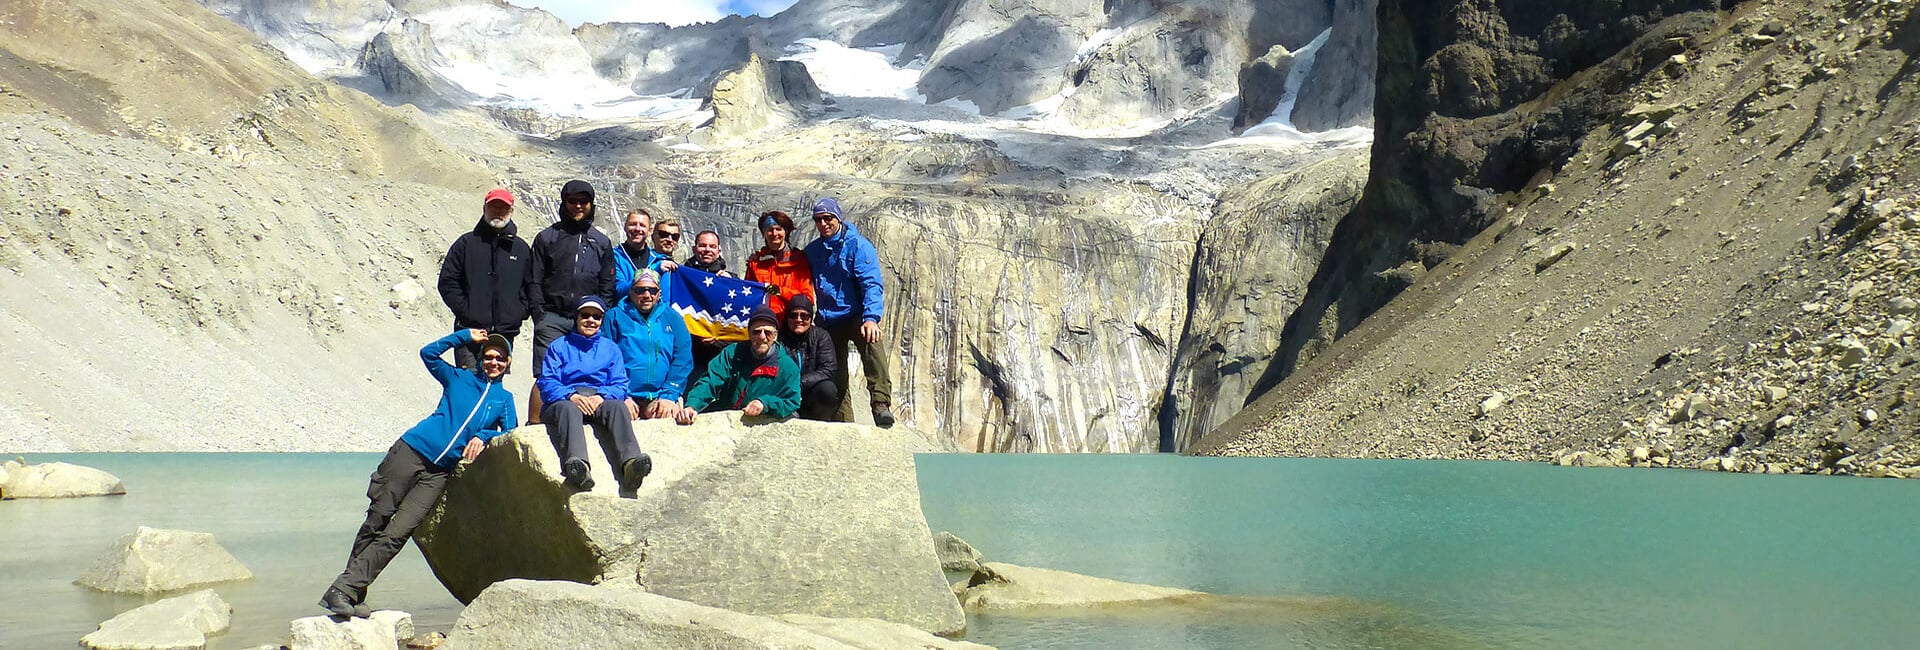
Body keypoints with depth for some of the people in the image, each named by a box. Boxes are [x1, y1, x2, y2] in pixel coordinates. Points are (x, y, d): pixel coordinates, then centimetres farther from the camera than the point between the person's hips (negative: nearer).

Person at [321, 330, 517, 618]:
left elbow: (511, 433, 8)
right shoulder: (459, 378, 15)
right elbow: (428, 353, 7)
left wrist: (483, 436, -9)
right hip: (412, 450, -1)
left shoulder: (505, 399, 18)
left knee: (397, 533, -12)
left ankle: (344, 591, -13)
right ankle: (349, 591, -2)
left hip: (440, 472, 1)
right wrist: (465, 335, 9)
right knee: (377, 520, -9)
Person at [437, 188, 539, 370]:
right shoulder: (467, 243, 7)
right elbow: (447, 281, 5)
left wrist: (520, 312, 1)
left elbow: (533, 287, 15)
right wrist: (464, 310, -5)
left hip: (505, 333, 2)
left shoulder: (521, 249, 13)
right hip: (469, 330, -2)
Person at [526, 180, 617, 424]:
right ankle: (534, 425, -7)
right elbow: (535, 281, 8)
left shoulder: (602, 243, 17)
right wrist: (540, 315, -3)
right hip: (552, 318, -2)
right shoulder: (547, 237, 12)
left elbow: (607, 287, 16)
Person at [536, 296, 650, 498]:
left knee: (616, 406, -35)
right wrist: (571, 395, -14)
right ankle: (575, 464, -69)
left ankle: (630, 461, -62)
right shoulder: (559, 346, 22)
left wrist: (601, 396, -10)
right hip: (565, 400, -1)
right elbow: (547, 382, 7)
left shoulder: (611, 348, 26)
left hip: (600, 400, 1)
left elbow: (620, 385, 13)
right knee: (568, 409, -39)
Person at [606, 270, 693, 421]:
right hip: (627, 398, -2)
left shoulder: (672, 318, 16)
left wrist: (669, 396, -6)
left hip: (660, 397, 2)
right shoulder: (615, 317, 11)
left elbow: (683, 360, 8)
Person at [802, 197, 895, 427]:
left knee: (871, 343, -34)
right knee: (835, 378, 3)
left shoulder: (857, 245, -5)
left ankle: (881, 404, -42)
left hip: (855, 315, -5)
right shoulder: (811, 251, 9)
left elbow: (871, 284, -15)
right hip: (827, 322, 5)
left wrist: (871, 318, -29)